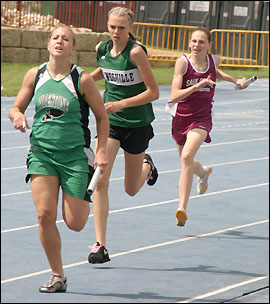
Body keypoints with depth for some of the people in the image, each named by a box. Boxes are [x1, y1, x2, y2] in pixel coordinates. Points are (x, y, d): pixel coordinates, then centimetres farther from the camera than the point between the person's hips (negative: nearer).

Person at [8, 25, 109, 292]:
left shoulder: (82, 80, -6)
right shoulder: (34, 76, 3)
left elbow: (102, 117, 2)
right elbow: (16, 108, 13)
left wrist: (101, 151, -7)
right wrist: (17, 115, -11)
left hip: (75, 154, -2)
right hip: (41, 152, 2)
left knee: (74, 223, -2)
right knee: (45, 215, -11)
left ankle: (85, 193, 35)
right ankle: (57, 277, 4)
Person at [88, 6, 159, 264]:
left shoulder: (136, 52, -19)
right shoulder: (101, 49, -2)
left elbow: (153, 92, -18)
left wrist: (122, 104, -27)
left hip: (137, 123, -3)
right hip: (110, 120, 3)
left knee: (131, 190, 12)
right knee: (100, 181, -15)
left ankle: (146, 166, 49)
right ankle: (100, 246, -13)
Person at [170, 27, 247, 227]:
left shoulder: (214, 60, -2)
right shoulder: (183, 62, -12)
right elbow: (174, 96, -19)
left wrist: (235, 80, 18)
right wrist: (197, 86, -30)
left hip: (202, 120, -1)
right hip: (181, 118, 1)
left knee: (187, 156, -26)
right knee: (187, 163, 20)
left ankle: (182, 208, -27)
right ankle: (204, 173, 59)